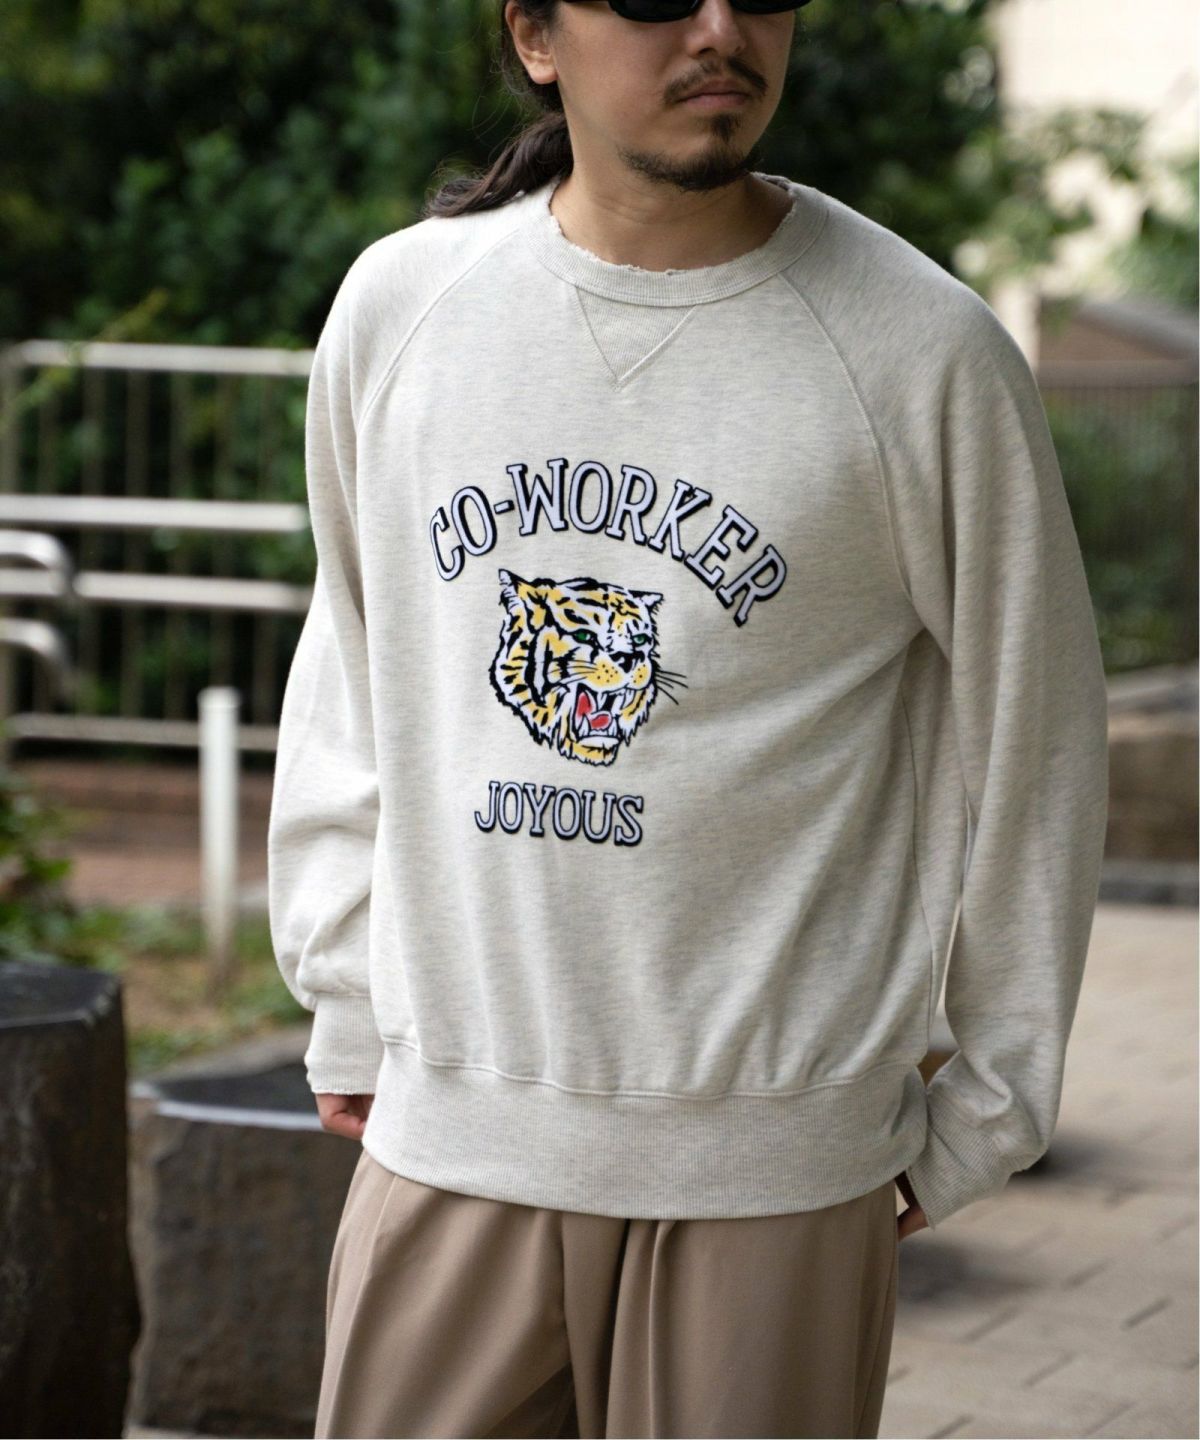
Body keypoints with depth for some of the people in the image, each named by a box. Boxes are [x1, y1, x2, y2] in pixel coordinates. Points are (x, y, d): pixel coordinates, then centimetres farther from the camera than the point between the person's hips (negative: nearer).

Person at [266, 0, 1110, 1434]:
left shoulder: (924, 352, -5)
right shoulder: (398, 306, 4)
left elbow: (1029, 744, 3)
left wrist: (978, 1115, 6)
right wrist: (348, 1014, 16)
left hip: (771, 1160, -2)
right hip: (447, 1126, 3)